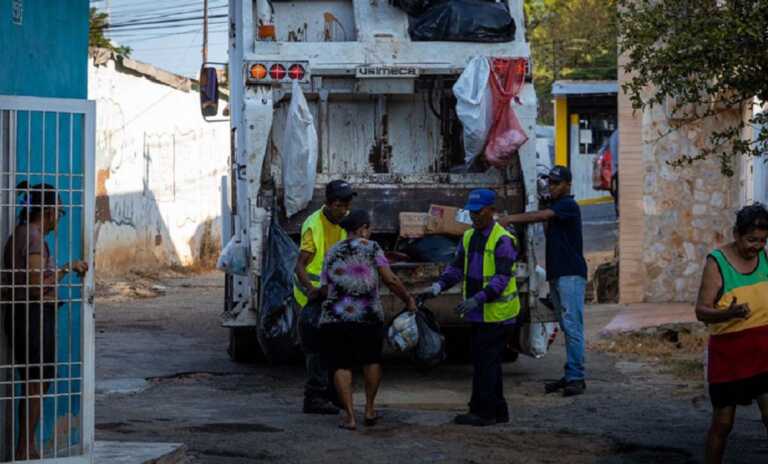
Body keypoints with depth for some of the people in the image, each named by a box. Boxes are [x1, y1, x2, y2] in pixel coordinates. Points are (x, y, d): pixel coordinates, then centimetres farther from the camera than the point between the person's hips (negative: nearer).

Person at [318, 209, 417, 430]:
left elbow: (326, 290, 12)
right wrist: (408, 300, 8)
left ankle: (349, 416, -3)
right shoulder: (371, 248, 3)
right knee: (372, 360, 19)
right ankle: (369, 409, 20)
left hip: (334, 319, 2)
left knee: (341, 366, 6)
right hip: (368, 316, -2)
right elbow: (390, 280, -3)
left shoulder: (332, 254, 15)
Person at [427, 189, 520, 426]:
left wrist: (478, 298, -31)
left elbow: (502, 277, -21)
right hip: (479, 313, 8)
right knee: (487, 361, 12)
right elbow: (457, 268, 13)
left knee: (486, 362, -7)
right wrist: (439, 286, -4)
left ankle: (482, 411, -3)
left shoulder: (502, 240, -13)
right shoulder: (469, 237, 12)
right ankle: (498, 411, 19)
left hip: (497, 312, -8)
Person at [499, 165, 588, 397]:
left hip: (571, 275, -10)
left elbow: (540, 216, -26)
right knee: (567, 328, 9)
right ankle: (571, 375, 9)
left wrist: (511, 219, -31)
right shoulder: (553, 208, 20)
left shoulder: (568, 206, -9)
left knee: (572, 327, -12)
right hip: (555, 275, 10)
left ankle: (576, 378, -14)